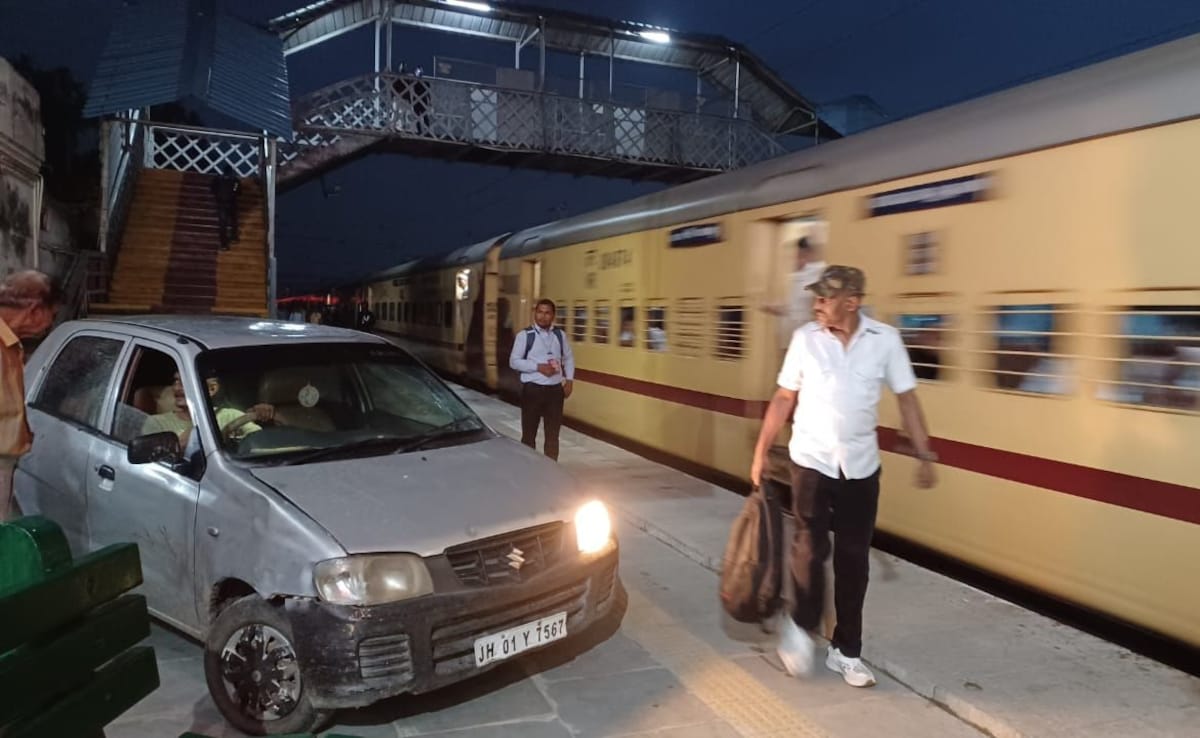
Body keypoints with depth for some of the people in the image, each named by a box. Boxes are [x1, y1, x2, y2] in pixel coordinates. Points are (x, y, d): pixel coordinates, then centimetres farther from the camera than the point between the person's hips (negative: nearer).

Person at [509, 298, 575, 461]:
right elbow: (514, 361, -7)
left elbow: (569, 358, 17)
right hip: (533, 389, -3)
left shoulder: (560, 334, 7)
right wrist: (538, 367, -17)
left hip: (555, 389, 3)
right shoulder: (525, 335, -5)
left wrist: (569, 380, 4)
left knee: (553, 433, 8)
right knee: (529, 433, 4)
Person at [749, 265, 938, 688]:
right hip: (811, 461, -1)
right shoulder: (805, 338, -5)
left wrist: (924, 455, -3)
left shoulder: (885, 340, -5)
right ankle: (800, 625, 24)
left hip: (861, 466, 1)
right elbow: (783, 399, 2)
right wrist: (761, 452, 1)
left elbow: (907, 399, 2)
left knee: (853, 558, 8)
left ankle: (846, 650, 22)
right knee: (811, 549, -4)